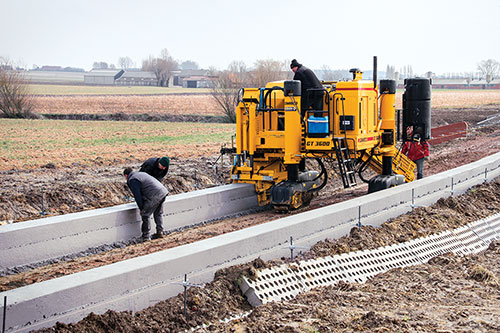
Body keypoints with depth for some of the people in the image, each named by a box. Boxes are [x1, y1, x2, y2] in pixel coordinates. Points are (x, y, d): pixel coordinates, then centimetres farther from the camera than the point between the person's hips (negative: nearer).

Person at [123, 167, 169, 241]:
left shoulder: (132, 181, -3)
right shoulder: (141, 174, 26)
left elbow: (137, 195, -8)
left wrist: (141, 208, 0)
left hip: (154, 196, -9)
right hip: (163, 191, 9)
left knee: (145, 215, -1)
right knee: (158, 213, 22)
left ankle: (146, 236, 0)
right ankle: (160, 232, 22)